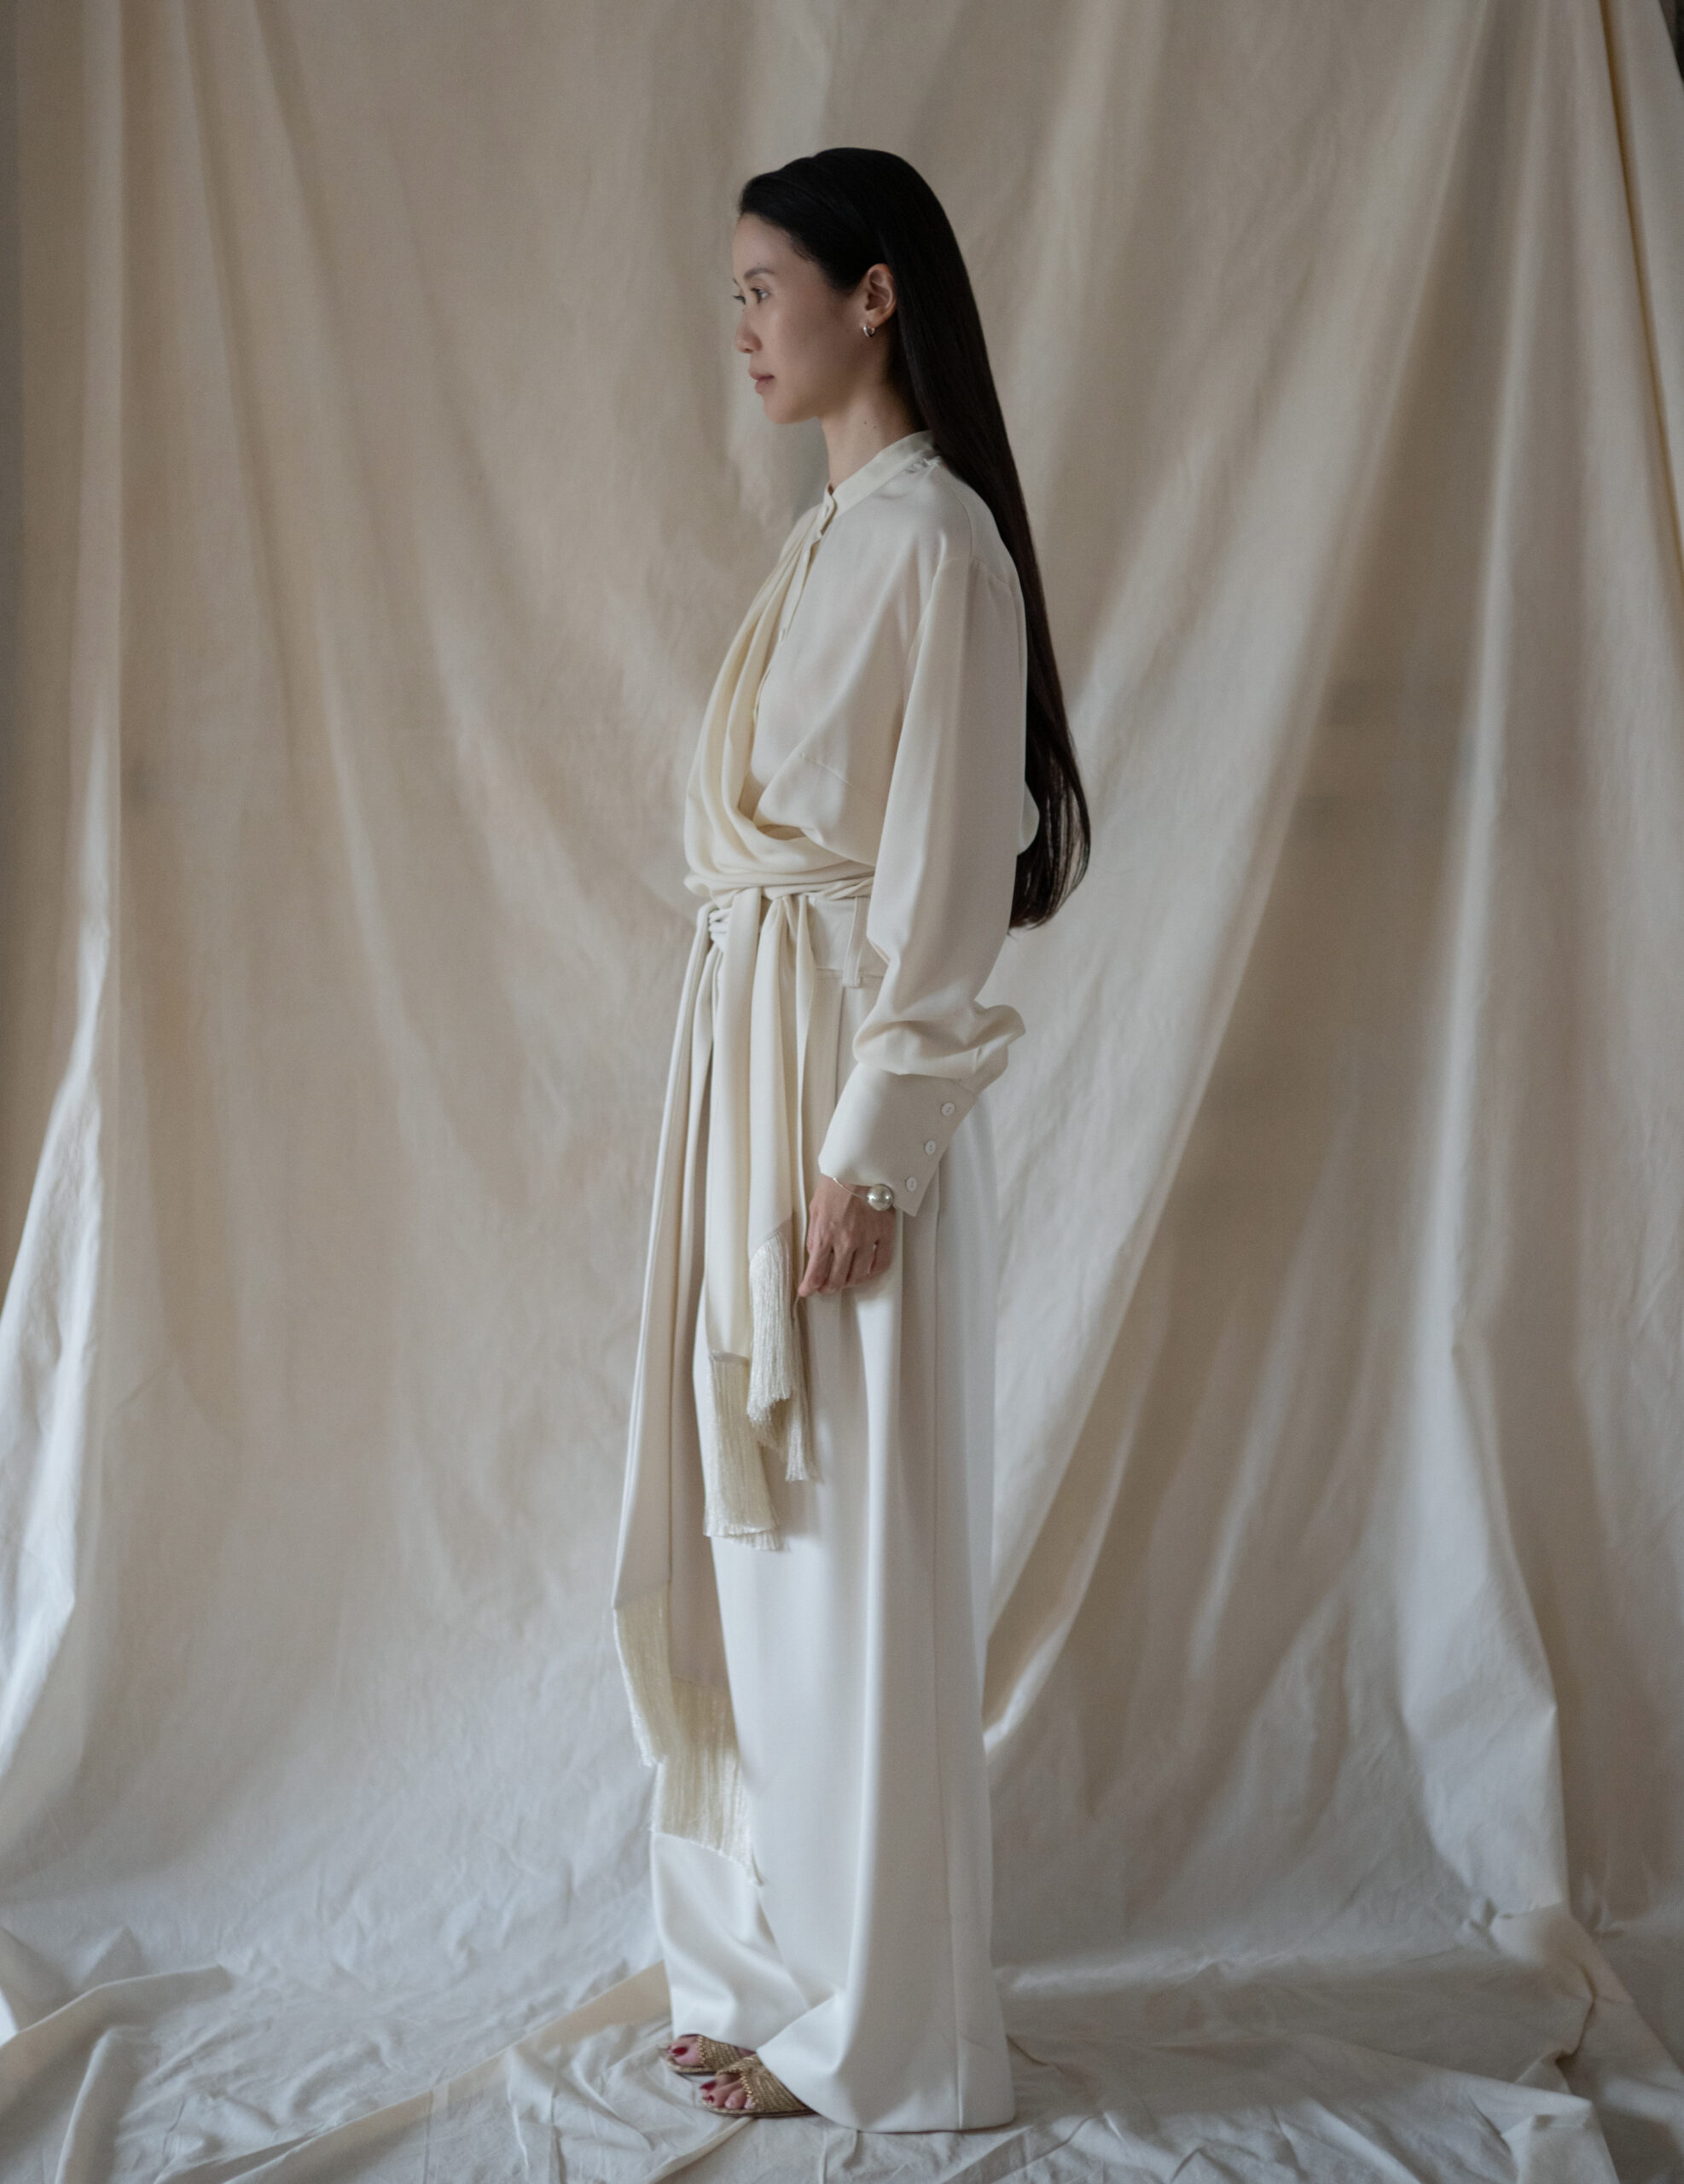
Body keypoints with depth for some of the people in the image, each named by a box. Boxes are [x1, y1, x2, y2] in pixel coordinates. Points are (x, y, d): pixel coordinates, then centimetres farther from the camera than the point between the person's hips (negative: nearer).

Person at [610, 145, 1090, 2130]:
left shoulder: (931, 535, -13)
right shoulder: (841, 531, 16)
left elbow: (948, 869, -18)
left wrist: (870, 1147, -20)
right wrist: (784, 1123, 16)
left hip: (846, 1074, -10)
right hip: (752, 1050, 10)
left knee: (855, 1552, 0)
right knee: (757, 1528, 15)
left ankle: (879, 2030, 15)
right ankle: (779, 1959, 29)